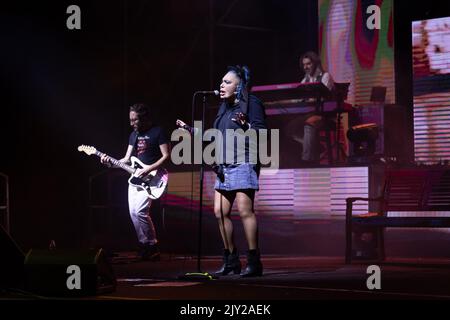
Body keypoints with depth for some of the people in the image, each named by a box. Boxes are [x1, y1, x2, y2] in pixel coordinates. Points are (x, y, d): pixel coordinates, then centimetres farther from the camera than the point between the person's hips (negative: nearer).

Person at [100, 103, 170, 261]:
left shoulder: (158, 132, -6)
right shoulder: (134, 135, 14)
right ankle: (144, 246, 12)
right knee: (133, 212, 3)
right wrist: (111, 163, -3)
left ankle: (153, 246, -7)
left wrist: (148, 169, -19)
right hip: (135, 177, 8)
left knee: (140, 211, -19)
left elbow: (166, 156, -10)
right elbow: (127, 159, 14)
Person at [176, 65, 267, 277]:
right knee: (220, 212, 7)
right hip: (225, 166, 9)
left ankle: (254, 261, -11)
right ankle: (231, 260, 15)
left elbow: (262, 132, -12)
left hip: (243, 163, -9)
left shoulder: (251, 103, -4)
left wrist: (246, 126, -29)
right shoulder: (224, 107, 21)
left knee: (244, 210, -14)